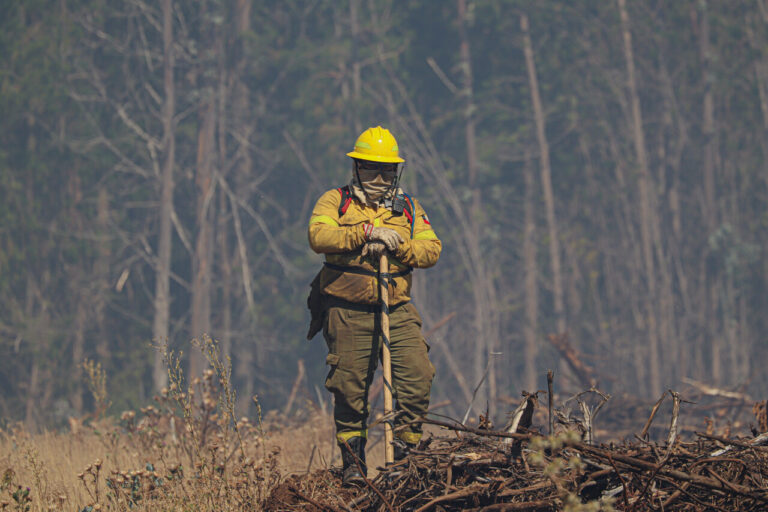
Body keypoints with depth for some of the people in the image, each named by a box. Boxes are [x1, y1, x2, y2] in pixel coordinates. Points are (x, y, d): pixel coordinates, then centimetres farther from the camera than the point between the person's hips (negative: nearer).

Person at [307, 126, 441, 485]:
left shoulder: (409, 209, 16)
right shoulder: (335, 201, 7)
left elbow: (431, 250, 2)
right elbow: (319, 236, -14)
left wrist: (396, 245, -14)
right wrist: (367, 232, -20)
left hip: (397, 310, 2)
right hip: (348, 311, -2)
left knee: (417, 375, -13)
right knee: (350, 388, 0)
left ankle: (406, 449, -1)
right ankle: (353, 462, 12)